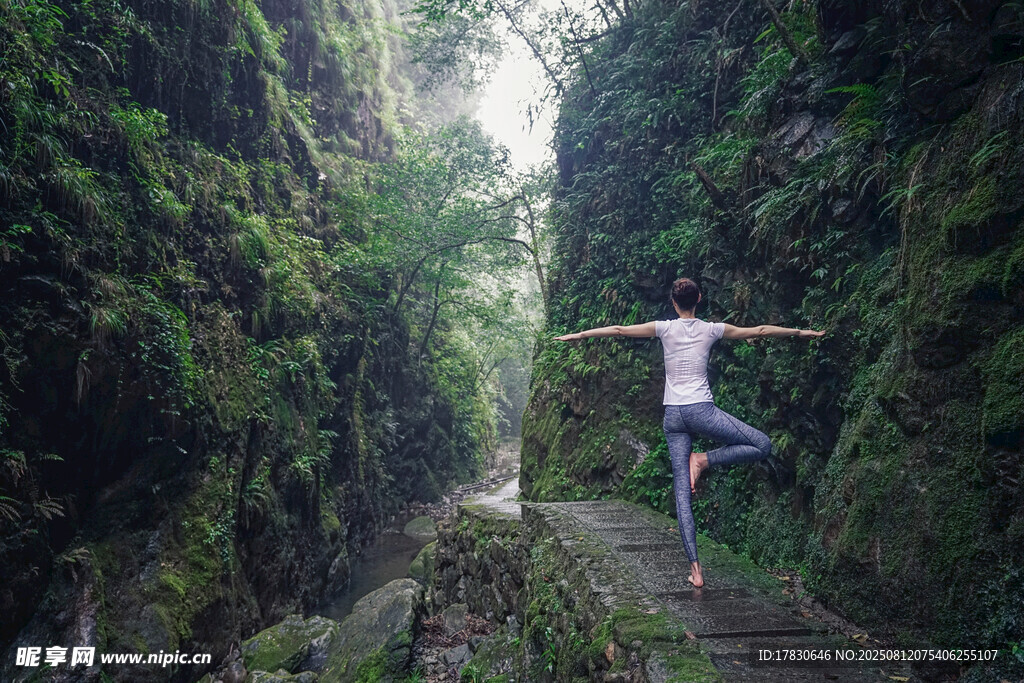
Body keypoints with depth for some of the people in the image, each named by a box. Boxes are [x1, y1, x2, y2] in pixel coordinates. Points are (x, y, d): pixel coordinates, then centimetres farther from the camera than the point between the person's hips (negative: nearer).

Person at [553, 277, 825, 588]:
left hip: (673, 416, 2)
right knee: (763, 445, 12)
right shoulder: (711, 329, 5)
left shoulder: (664, 328, 4)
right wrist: (802, 332, 30)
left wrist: (577, 335, 15)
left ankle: (695, 568, 0)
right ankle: (705, 459, 0)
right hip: (702, 411, -2)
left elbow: (619, 330, 7)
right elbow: (760, 331, 16)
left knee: (682, 492, 4)